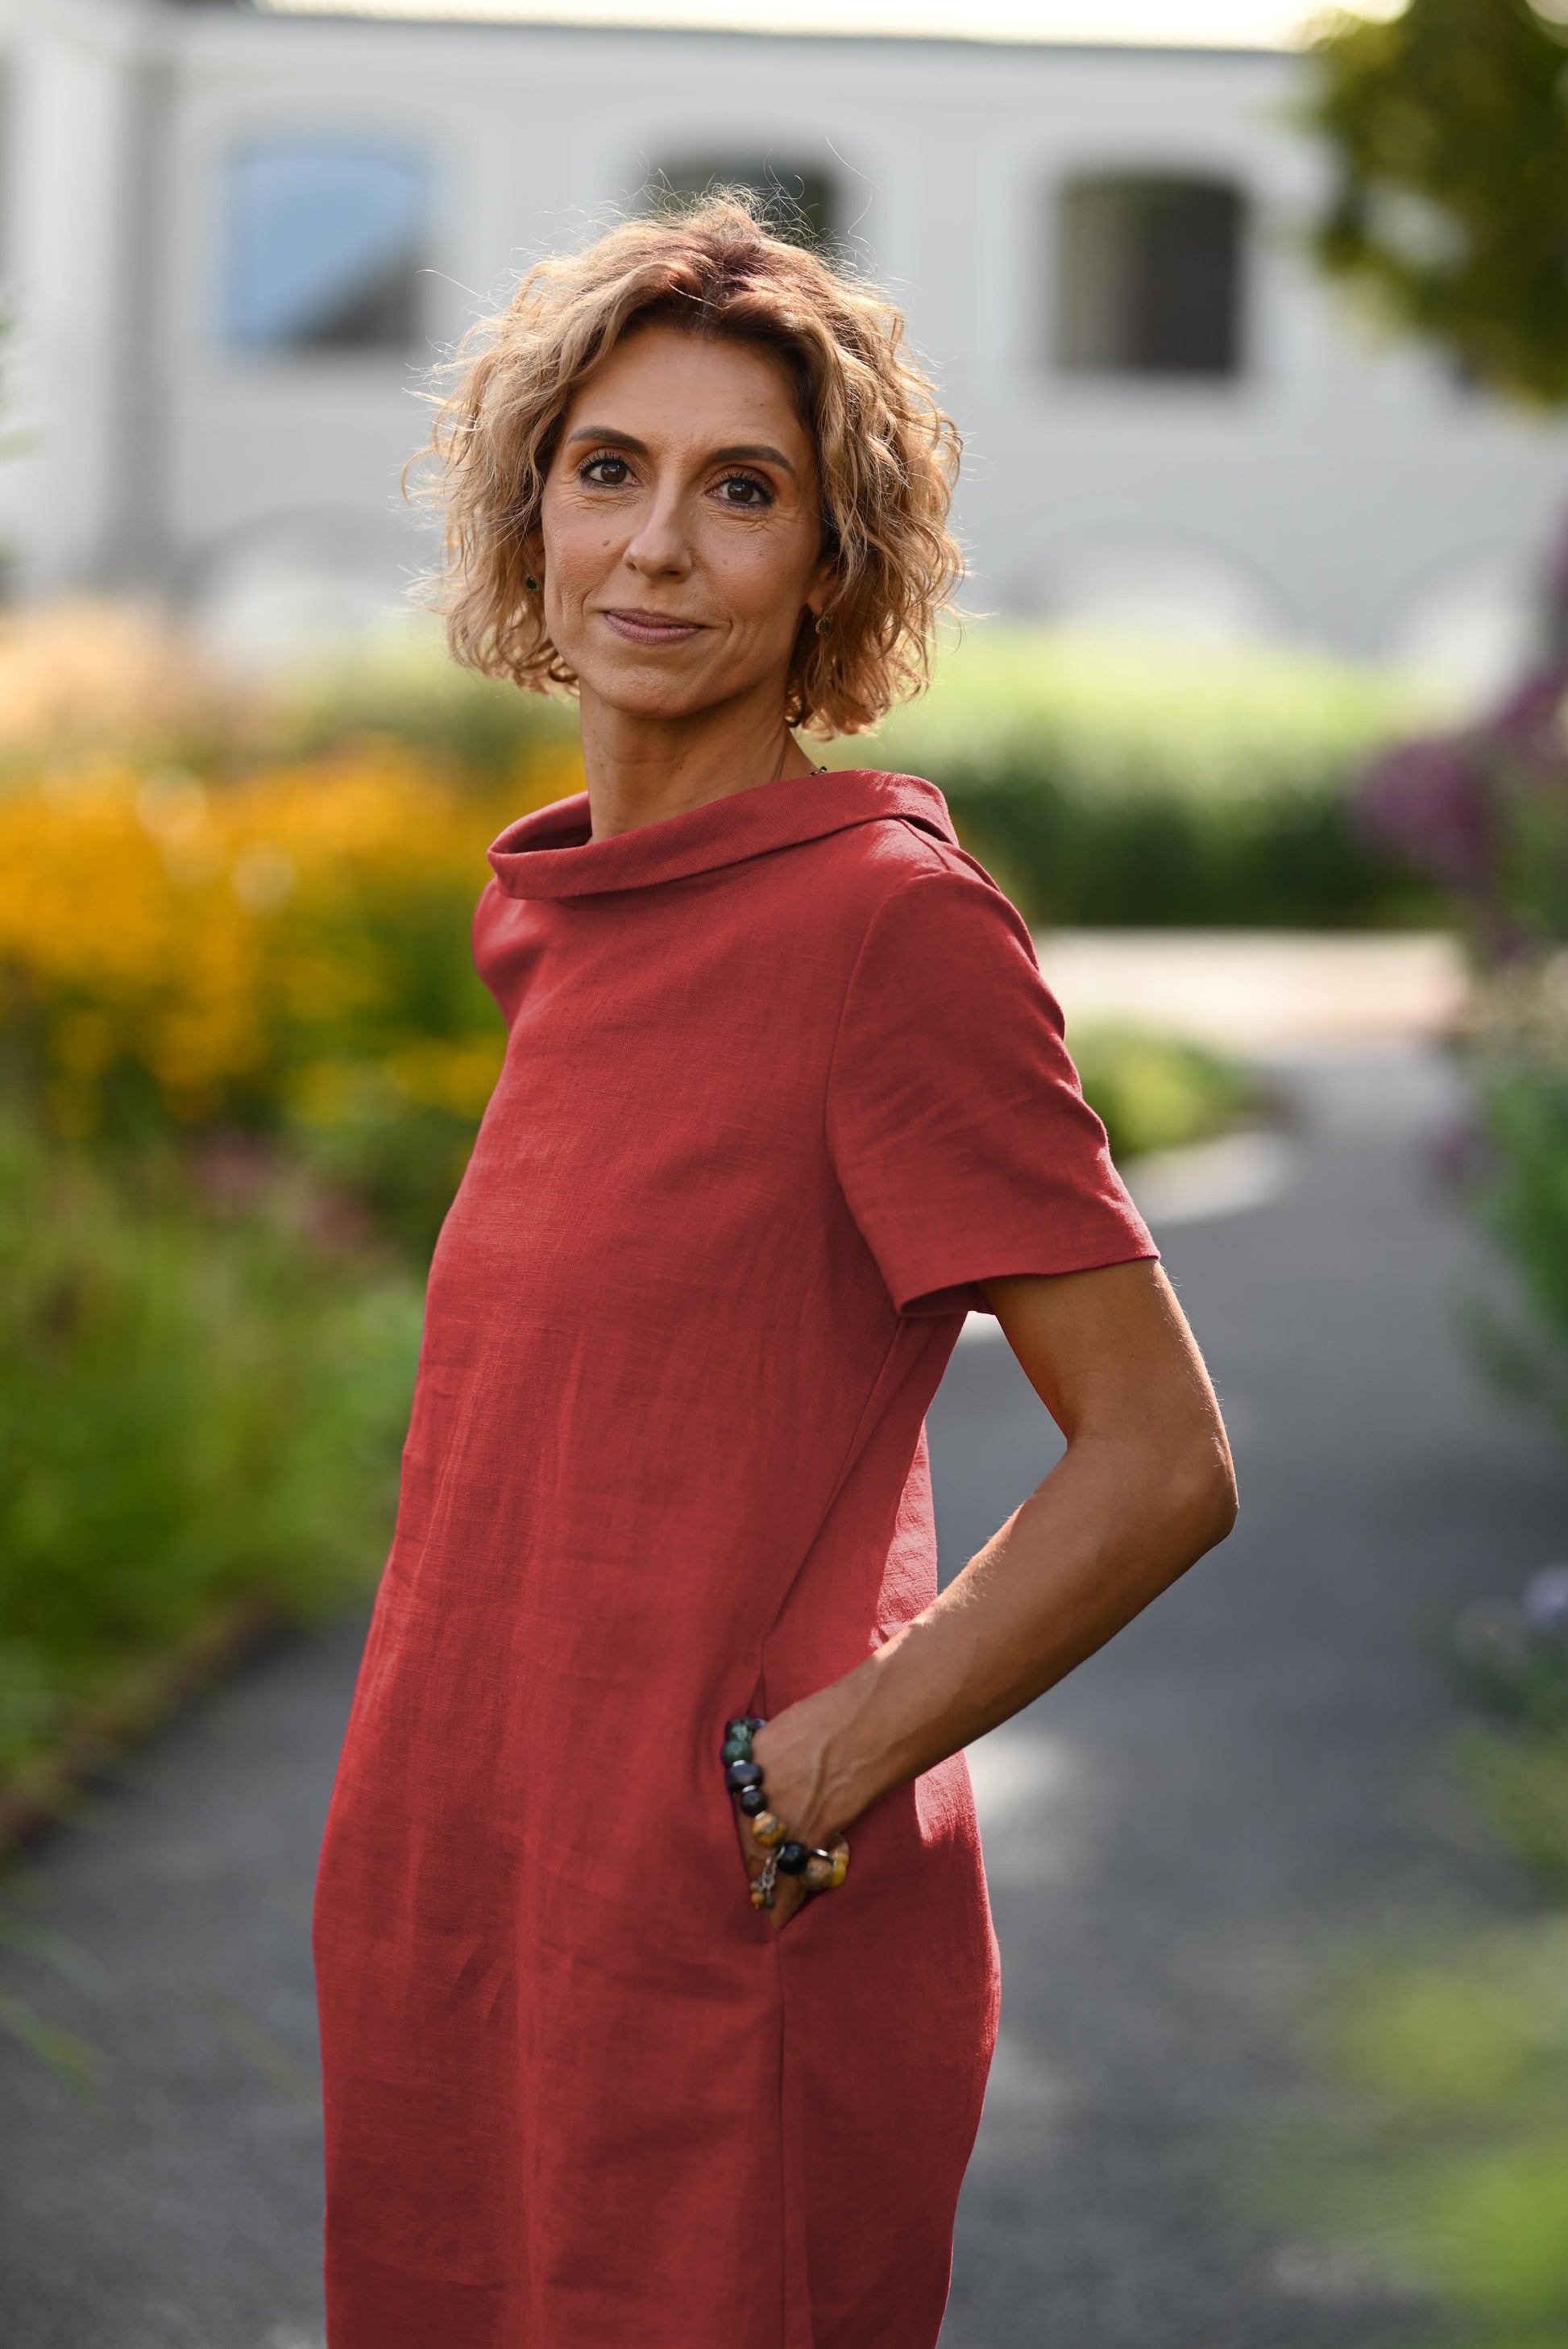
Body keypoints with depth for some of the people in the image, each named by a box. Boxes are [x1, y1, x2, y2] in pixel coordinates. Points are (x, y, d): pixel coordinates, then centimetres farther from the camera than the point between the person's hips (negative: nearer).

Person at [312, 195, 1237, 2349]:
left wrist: (796, 1783, -13)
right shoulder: (574, 919, 10)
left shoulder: (889, 916, -14)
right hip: (475, 1925, 8)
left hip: (722, 1968, -7)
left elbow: (1161, 1469, -14)